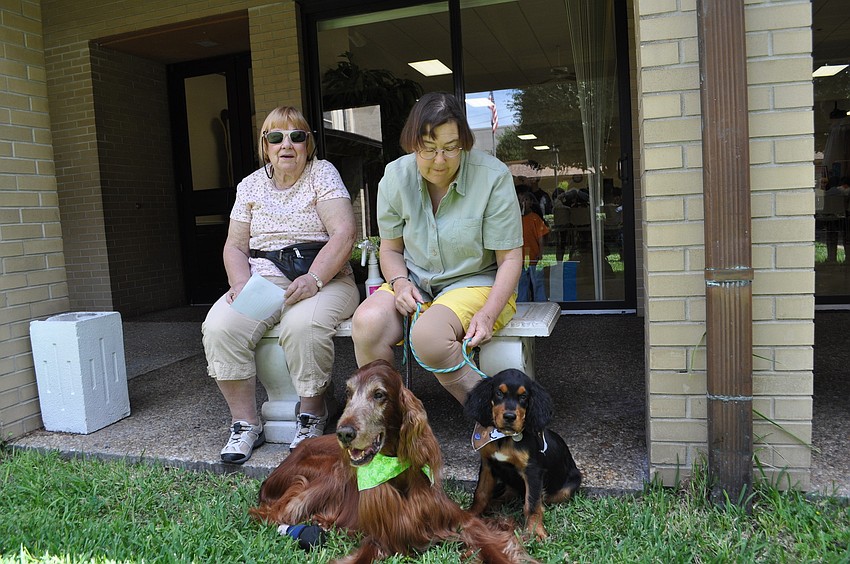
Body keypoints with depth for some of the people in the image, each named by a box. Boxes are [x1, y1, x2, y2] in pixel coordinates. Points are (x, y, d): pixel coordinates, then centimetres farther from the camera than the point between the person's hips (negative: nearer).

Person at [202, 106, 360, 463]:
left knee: (303, 325, -36)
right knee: (220, 326, -24)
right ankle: (245, 424, -10)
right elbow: (235, 246, 13)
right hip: (263, 279, 4)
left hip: (323, 277, -3)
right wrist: (241, 283, -8)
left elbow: (344, 233, -11)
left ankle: (313, 416, -12)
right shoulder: (250, 185, 14)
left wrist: (313, 280, -24)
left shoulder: (322, 173, 2)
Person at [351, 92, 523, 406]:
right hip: (415, 283, 4)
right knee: (367, 323, -27)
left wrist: (488, 314, -23)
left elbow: (510, 258, -10)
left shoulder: (493, 176, -13)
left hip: (476, 283, -3)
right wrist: (400, 283, -13)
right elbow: (390, 249, 9)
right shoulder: (395, 176, -3)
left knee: (427, 335, -34)